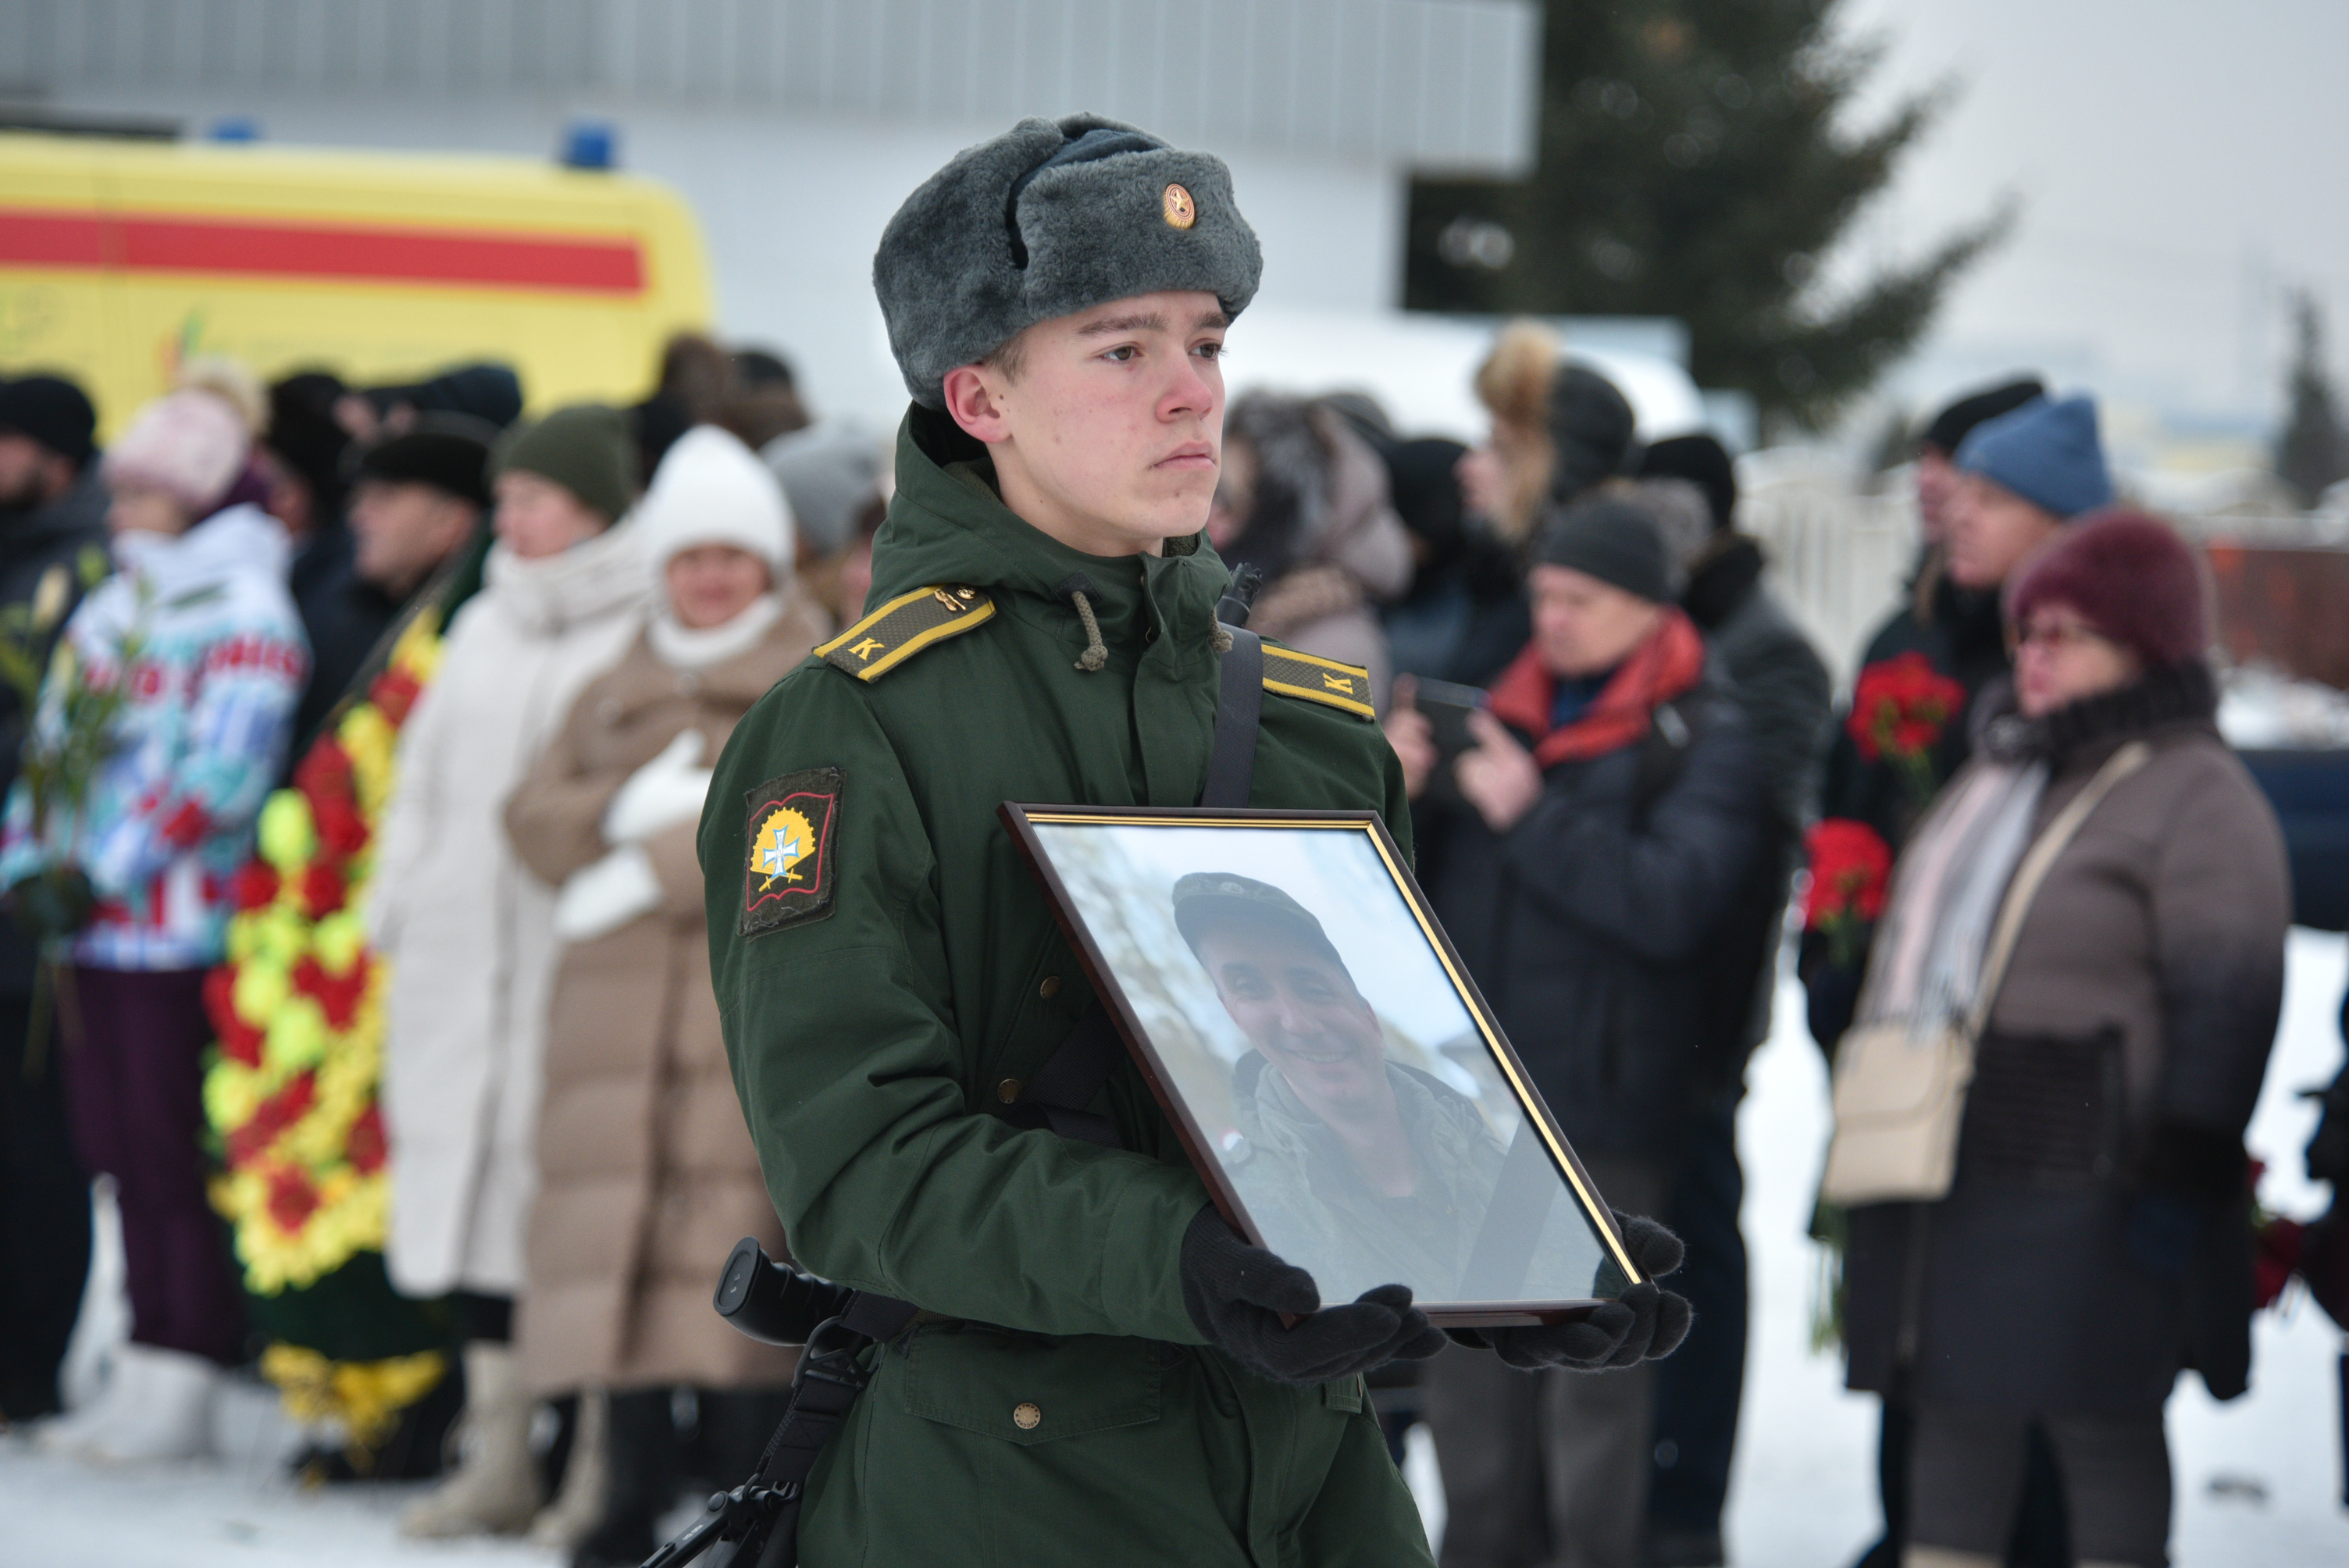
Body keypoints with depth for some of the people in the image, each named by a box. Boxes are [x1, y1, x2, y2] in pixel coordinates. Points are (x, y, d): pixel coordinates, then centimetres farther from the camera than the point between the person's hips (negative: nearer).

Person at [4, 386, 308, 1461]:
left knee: (171, 1154, -5)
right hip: (88, 929, 8)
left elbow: (218, 775, -17)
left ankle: (180, 1389, 0)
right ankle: (143, 1376, 16)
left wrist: (100, 873, -16)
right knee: (116, 1150, 10)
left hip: (175, 934, -8)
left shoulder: (244, 614, -8)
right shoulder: (112, 606, 18)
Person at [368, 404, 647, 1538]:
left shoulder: (654, 635, -3)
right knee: (467, 1184, 4)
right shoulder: (482, 628, 19)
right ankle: (499, 1454, 10)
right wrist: (395, 922, 15)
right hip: (462, 959, 7)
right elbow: (423, 785, 23)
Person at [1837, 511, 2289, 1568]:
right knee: (1955, 1415, 13)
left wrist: (2182, 1174, -20)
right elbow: (1927, 940, 27)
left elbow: (2223, 1007, -14)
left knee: (2101, 1424, -3)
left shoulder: (2197, 796, -8)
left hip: (2085, 1192, -9)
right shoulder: (1999, 771, 19)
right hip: (1947, 1175, 9)